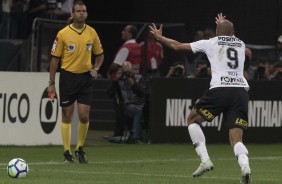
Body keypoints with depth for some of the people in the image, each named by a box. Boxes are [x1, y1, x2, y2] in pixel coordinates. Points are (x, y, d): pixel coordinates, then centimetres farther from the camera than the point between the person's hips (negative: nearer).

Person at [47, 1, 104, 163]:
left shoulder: (92, 33, 3)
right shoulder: (63, 34, -5)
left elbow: (99, 54, 16)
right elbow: (55, 58, -1)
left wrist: (96, 68, -4)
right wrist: (52, 83, -3)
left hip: (85, 77, 2)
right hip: (67, 77, -2)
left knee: (84, 116, -4)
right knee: (67, 115, 2)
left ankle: (80, 149, 16)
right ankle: (67, 152, 9)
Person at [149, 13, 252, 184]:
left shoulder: (210, 43, 13)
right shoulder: (241, 45, 23)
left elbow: (178, 46, 21)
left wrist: (159, 37, 38)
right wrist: (224, 24, 68)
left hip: (220, 89, -3)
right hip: (241, 91, 3)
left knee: (193, 119, 19)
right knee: (236, 138, 3)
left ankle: (205, 160, 4)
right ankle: (245, 166, -28)